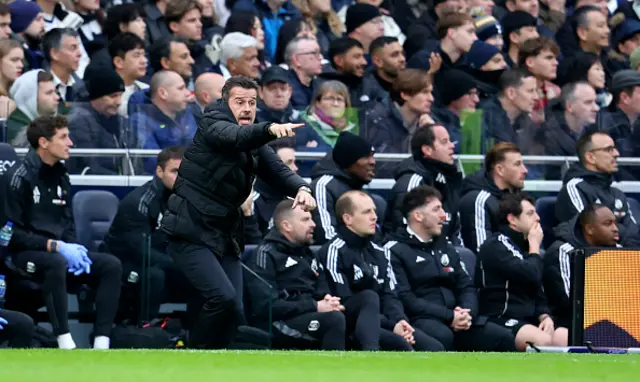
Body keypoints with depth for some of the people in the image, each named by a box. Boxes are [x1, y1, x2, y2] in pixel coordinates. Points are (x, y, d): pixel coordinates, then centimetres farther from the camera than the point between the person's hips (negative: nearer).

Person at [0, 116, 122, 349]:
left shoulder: (60, 177, 12)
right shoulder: (19, 177, -11)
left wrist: (73, 247, -4)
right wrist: (55, 246, -21)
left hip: (59, 251, 8)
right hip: (23, 255, -8)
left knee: (111, 265, -10)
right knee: (56, 263, -38)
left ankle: (101, 343, -18)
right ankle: (65, 342, -38)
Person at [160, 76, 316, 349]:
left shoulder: (254, 141, 12)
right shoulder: (212, 123, -9)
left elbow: (277, 170, -1)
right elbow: (233, 136, -32)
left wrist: (301, 189, -24)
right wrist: (269, 129, -51)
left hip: (225, 236, 8)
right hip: (191, 232, -8)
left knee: (234, 313, 1)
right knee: (224, 298, -21)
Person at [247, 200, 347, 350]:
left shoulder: (307, 254, 24)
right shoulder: (266, 254, -1)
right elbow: (266, 305, -13)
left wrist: (328, 301, -6)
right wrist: (315, 307, -16)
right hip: (280, 323, -8)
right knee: (334, 320, -33)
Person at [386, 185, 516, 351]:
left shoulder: (445, 246, 24)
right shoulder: (395, 250, -2)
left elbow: (467, 287, 18)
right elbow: (405, 299, -13)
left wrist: (467, 313, -6)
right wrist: (449, 316, -16)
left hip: (455, 321, 8)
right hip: (420, 320, -8)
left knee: (503, 338, -11)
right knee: (442, 336, -39)